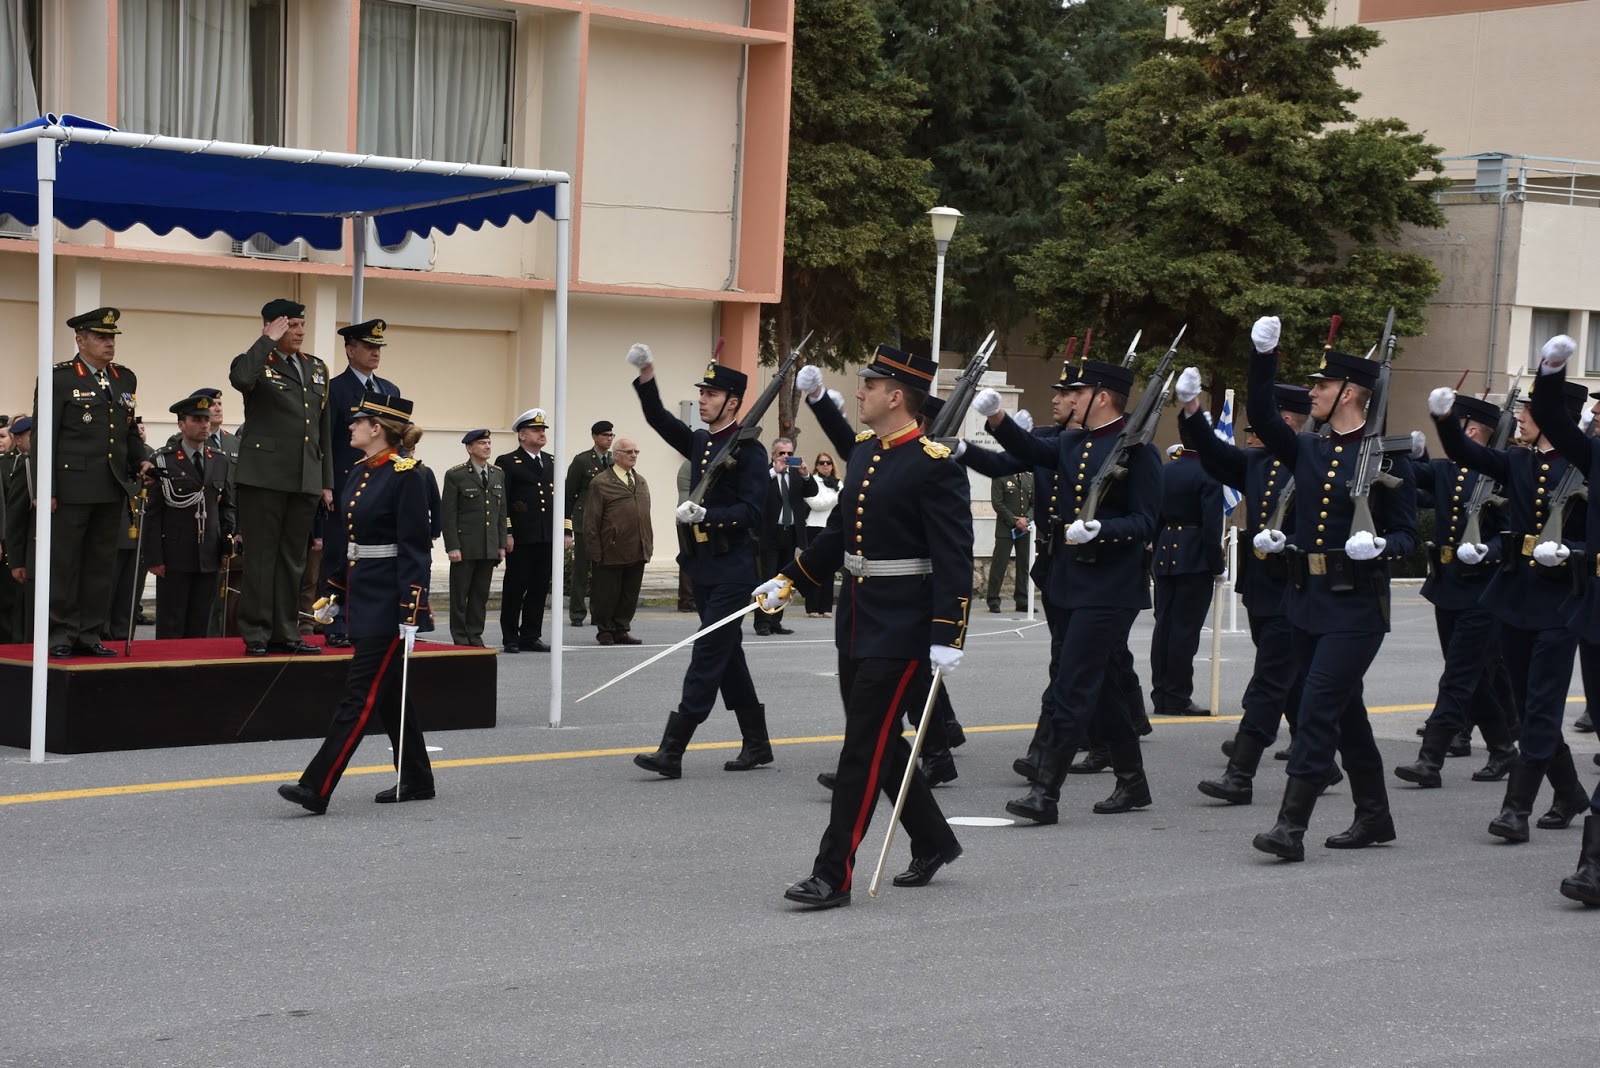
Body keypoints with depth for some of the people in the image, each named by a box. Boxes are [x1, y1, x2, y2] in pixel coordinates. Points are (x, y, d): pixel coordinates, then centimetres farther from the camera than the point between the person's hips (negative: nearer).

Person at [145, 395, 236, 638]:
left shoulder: (220, 461, 12)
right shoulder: (163, 460, -2)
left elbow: (228, 506, 19)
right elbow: (153, 513, -4)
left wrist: (228, 537, 1)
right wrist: (153, 558, -9)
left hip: (209, 556, 4)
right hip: (174, 556, -4)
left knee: (199, 625, 7)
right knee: (171, 626, -1)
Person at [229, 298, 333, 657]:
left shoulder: (317, 368, 16)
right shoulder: (257, 363, -1)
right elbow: (240, 379, -28)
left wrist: (327, 482, 13)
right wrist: (268, 341, -17)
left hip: (305, 479, 5)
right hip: (265, 476, -5)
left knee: (293, 559, 9)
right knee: (261, 556, 0)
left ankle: (285, 633, 16)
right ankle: (256, 634, 5)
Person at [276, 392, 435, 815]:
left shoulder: (406, 475, -14)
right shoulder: (359, 472, 11)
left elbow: (416, 549, -17)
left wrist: (411, 613, -20)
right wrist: (335, 594, 19)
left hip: (388, 599, -9)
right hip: (361, 595, 10)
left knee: (361, 693, -8)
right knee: (386, 692, 14)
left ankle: (316, 789, -11)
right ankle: (417, 780, 24)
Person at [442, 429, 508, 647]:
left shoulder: (498, 475, 12)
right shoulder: (455, 476, -4)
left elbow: (502, 512, 15)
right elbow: (448, 513, -6)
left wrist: (502, 544, 8)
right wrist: (452, 546, -12)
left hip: (490, 547, 5)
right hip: (464, 546, -5)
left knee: (481, 595, 7)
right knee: (460, 594, 1)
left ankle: (475, 636, 14)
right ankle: (460, 639, 7)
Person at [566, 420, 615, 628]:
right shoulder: (582, 461, 1)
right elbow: (569, 493, 2)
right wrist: (567, 521, 0)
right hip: (585, 522, -3)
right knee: (581, 568, 1)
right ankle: (577, 613, 7)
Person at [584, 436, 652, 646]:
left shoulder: (641, 482, 18)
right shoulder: (601, 483, -4)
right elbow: (591, 519, -6)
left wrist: (649, 543, 13)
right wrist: (595, 549, -10)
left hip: (638, 551, 6)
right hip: (612, 551, -6)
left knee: (630, 594, 8)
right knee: (607, 593, 3)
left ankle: (621, 630, 17)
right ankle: (605, 630, 14)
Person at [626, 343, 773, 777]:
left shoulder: (749, 449, -10)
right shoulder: (700, 442, 13)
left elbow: (750, 511, -16)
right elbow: (659, 419, 13)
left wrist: (706, 514, -29)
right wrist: (646, 375, 0)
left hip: (732, 568, -8)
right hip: (703, 565, 8)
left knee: (708, 656, -9)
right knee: (727, 656, 12)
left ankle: (671, 751, -13)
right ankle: (756, 744, 21)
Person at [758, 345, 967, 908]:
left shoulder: (935, 464, -15)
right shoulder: (867, 454, 11)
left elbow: (954, 558, -18)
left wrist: (946, 637, -23)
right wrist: (787, 581, 20)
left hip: (901, 629, -9)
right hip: (857, 623, 9)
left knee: (864, 748, -6)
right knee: (883, 741, 16)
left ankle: (834, 874, -1)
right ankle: (933, 842, 33)